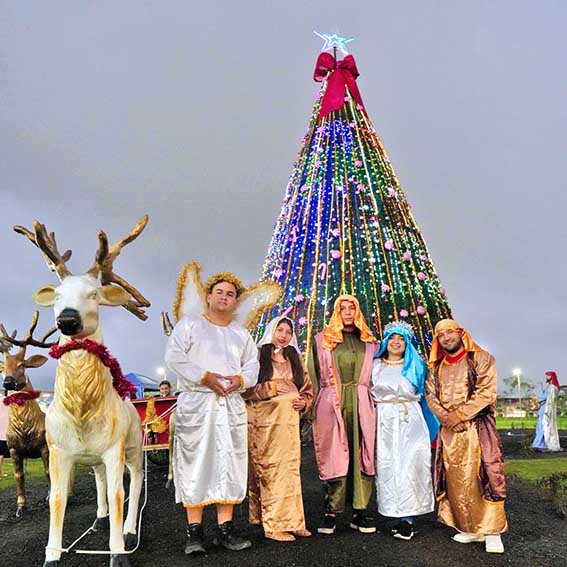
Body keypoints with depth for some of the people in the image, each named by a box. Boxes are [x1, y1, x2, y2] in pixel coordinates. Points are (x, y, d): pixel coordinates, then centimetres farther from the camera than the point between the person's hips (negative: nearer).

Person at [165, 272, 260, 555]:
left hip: (231, 405, 4)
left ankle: (225, 528, 11)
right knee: (195, 463, -4)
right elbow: (174, 356, -7)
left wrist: (240, 379, -7)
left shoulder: (241, 333, 19)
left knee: (229, 464, 3)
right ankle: (194, 531, 4)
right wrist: (204, 376, -15)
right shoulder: (189, 324, 5)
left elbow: (252, 365, 15)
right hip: (196, 404, -4)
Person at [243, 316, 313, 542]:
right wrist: (270, 388, -13)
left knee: (290, 468, 5)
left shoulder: (295, 358, 18)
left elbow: (308, 387, 22)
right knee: (269, 469, -5)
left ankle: (290, 519, 14)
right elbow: (246, 387, -5)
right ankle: (274, 523, 1)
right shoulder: (258, 356, 2)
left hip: (289, 420, 5)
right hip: (264, 420, -5)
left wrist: (304, 402, 3)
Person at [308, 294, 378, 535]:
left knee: (362, 456, 3)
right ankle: (331, 513, 8)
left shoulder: (368, 341, 14)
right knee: (334, 457, -1)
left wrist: (374, 403, 6)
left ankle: (360, 512, 12)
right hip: (331, 404, -2)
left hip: (362, 406, 2)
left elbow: (374, 375, 16)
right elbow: (314, 375, 4)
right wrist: (313, 407, -4)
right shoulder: (322, 339, 7)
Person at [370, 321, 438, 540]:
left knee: (409, 465, -8)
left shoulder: (416, 365, 12)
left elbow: (422, 394, 14)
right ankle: (396, 514, 8)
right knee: (387, 466, -1)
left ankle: (407, 518, -5)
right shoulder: (375, 366, 11)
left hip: (410, 421, -1)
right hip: (384, 421, 1)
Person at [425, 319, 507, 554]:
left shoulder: (481, 358, -1)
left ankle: (492, 531, 1)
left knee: (484, 476, -9)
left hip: (478, 426, -4)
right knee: (456, 480, 6)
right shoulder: (436, 367, 13)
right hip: (449, 430, 5)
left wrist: (459, 414, -14)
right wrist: (446, 416, -12)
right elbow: (430, 395, 6)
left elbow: (486, 392, -10)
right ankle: (470, 528, 17)